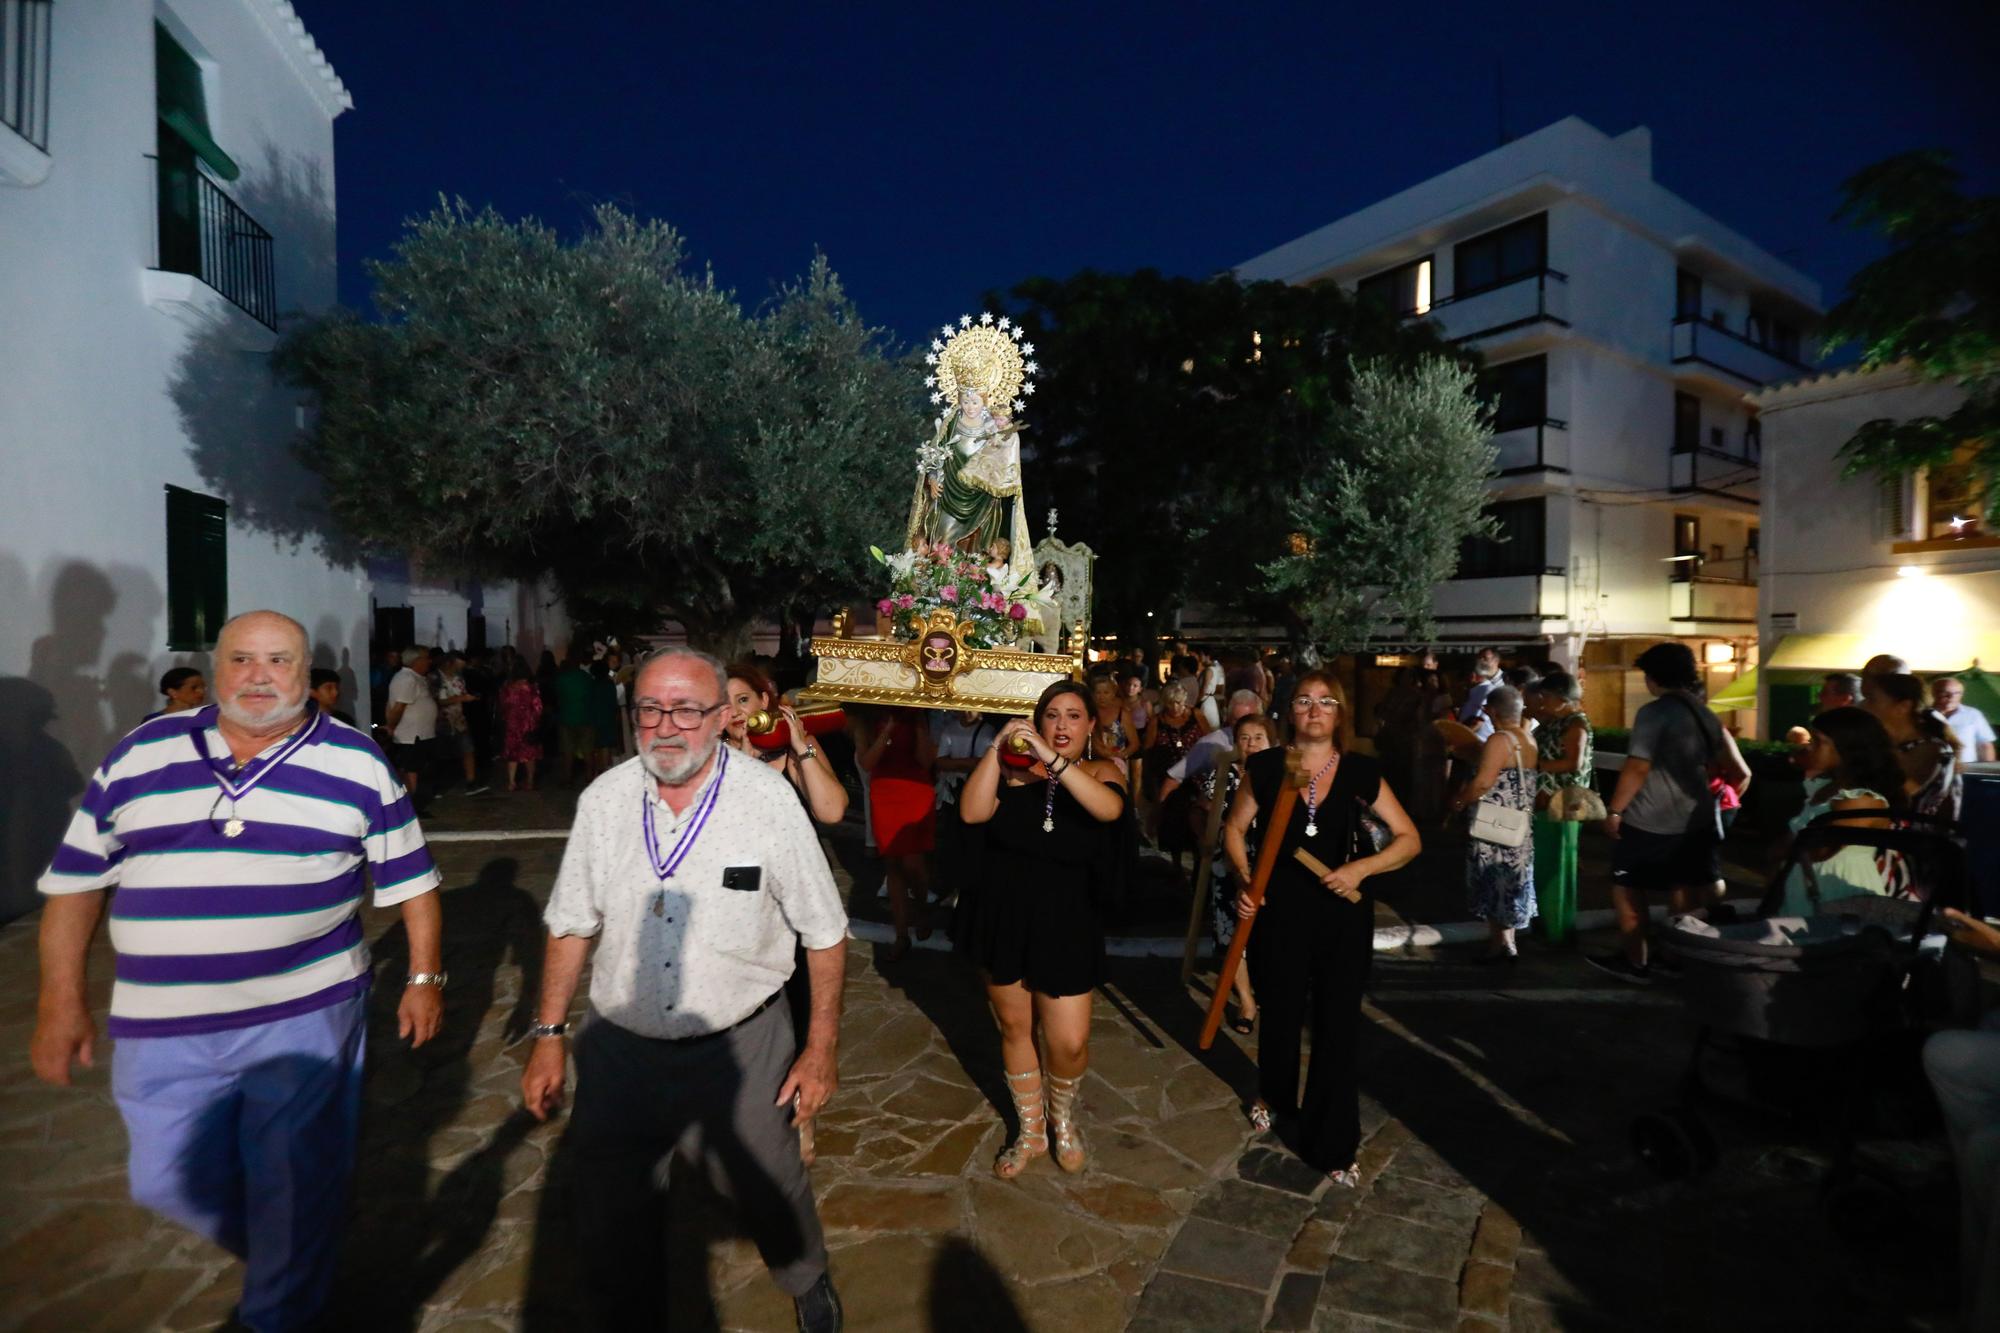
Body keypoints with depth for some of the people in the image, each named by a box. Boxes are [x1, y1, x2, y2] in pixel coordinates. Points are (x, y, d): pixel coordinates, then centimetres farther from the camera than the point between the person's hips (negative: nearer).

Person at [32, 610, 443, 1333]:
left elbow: (408, 878, 1)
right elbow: (76, 876, 9)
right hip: (163, 1029, 3)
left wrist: (424, 976, 0)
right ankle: (276, 1255, 44)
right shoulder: (140, 753, 3)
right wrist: (61, 1000, 5)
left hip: (306, 1017, -3)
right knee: (171, 1181, 16)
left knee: (295, 1191, 7)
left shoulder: (356, 761, -3)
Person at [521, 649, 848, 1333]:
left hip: (741, 1046, -2)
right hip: (618, 1047, 3)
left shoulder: (770, 799, -17)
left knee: (772, 1197, 18)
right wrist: (549, 1034, 5)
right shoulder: (603, 800, -7)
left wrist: (823, 1046, -7)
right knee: (612, 1232, 16)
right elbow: (572, 924, 6)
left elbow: (824, 932, -9)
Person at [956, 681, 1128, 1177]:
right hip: (1002, 913, 1)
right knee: (1014, 1026, 14)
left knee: (1070, 1042, -1)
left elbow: (1109, 808, -27)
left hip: (1063, 920, -1)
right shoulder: (1015, 768, -4)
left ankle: (1063, 1117, 33)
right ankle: (1031, 1131, 37)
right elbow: (972, 813, -17)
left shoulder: (1101, 771, -4)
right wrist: (997, 749, -23)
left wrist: (1052, 758, -34)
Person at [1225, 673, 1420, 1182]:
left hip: (1344, 915, 0)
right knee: (1280, 1013, 18)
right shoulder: (1266, 767, -6)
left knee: (1338, 1026, 7)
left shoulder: (1360, 771, -5)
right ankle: (1274, 1097, 48)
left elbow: (1409, 839, -1)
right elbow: (1235, 828, 5)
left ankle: (1332, 1145, 24)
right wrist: (1244, 882, -10)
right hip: (1281, 911, 0)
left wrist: (1361, 868, -16)